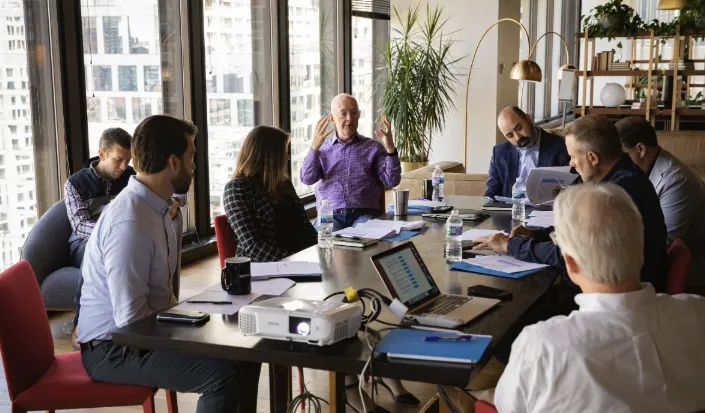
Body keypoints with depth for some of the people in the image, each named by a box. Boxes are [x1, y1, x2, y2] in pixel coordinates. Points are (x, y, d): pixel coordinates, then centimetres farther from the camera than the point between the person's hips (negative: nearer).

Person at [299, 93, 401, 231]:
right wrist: (314, 147, -13)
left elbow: (391, 181, 3)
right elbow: (307, 179, 1)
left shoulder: (374, 147, 13)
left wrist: (390, 149, -12)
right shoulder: (322, 148, 16)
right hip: (329, 214, 1)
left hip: (363, 214, 0)